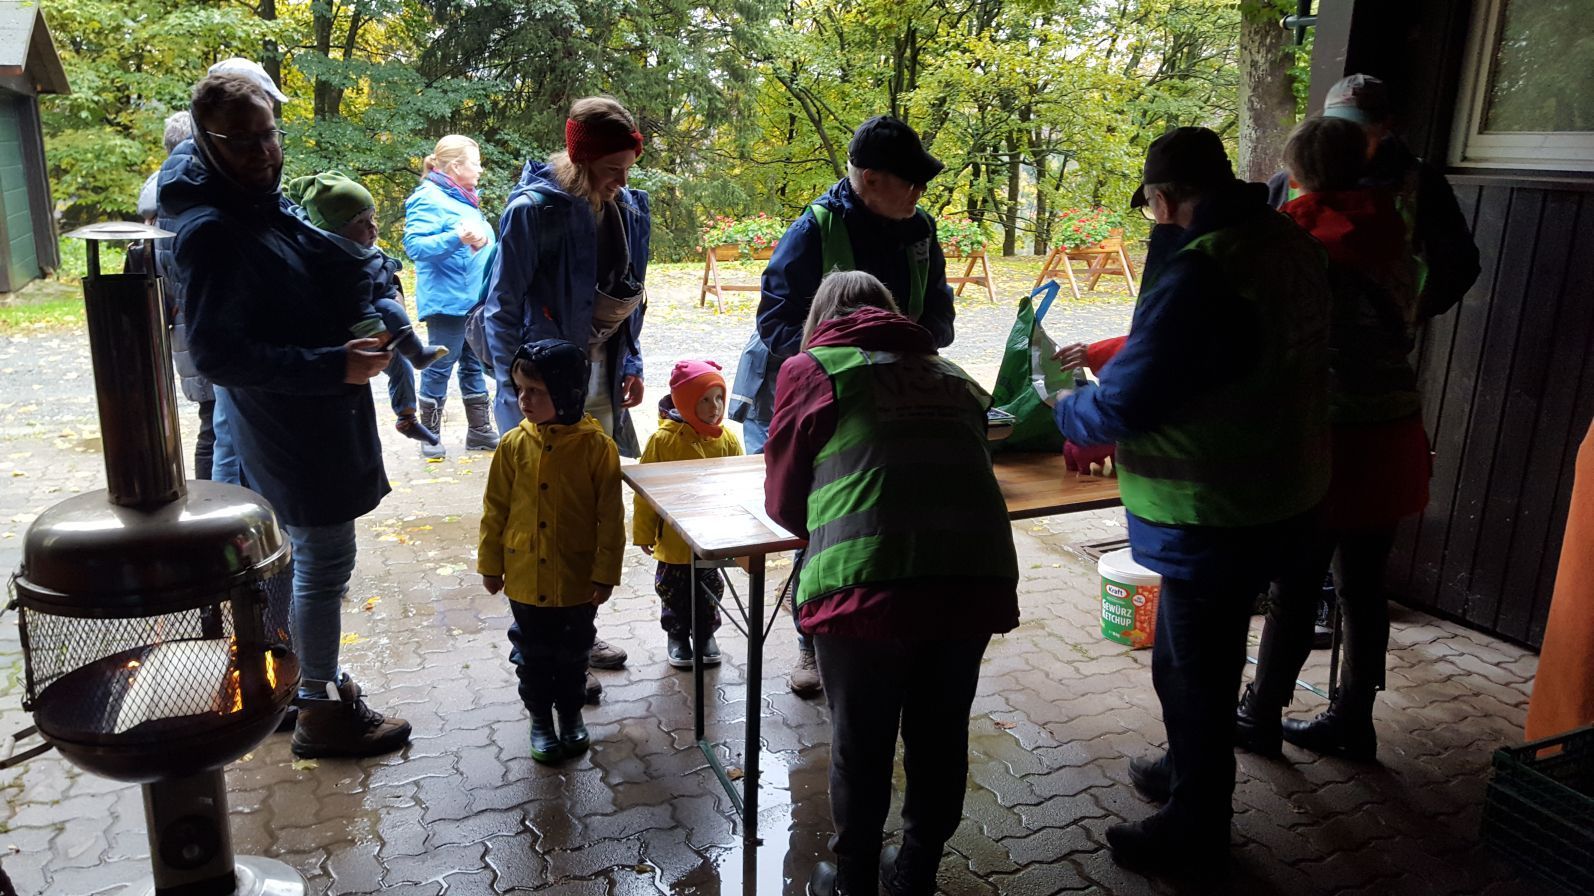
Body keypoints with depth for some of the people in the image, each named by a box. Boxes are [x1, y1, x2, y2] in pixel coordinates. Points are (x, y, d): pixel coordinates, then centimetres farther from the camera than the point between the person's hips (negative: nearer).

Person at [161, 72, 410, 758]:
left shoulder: (267, 203, 7)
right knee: (324, 566, 1)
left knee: (302, 555, 20)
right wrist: (332, 365, -27)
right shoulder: (210, 232, -21)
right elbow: (218, 355, -24)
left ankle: (301, 674, 37)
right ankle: (321, 711, 15)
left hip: (317, 419, 10)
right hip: (295, 433, -10)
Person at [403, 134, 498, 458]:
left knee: (474, 364, 13)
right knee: (440, 366, 0)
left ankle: (479, 429, 22)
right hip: (447, 300, -9)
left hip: (475, 298, 9)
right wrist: (458, 238, -31)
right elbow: (414, 245, -22)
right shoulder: (430, 199, -12)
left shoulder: (464, 199, 15)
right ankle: (430, 434, 12)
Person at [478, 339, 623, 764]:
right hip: (526, 577, 2)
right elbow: (495, 509, 2)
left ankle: (570, 710, 39)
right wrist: (490, 563, 5)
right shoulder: (514, 445, -8)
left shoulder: (596, 446, -16)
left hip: (577, 579, -2)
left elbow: (610, 516, -10)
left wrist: (605, 572, -9)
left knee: (573, 651, 17)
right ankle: (540, 717, 36)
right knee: (533, 653, 16)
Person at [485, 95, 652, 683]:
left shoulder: (630, 208, 4)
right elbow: (502, 306, -12)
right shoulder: (534, 209, -16)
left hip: (602, 380, 6)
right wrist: (517, 389, -13)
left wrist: (632, 364, 9)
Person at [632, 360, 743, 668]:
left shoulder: (727, 439, -8)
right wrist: (644, 533, -6)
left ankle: (706, 633, 38)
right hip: (674, 537, -2)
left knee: (710, 588, 18)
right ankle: (677, 635, 34)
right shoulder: (663, 440, -17)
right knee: (674, 590, 14)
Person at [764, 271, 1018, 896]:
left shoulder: (811, 369, 9)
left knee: (862, 745, 16)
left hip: (868, 584, -4)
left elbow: (782, 501, 12)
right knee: (940, 738, 21)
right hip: (979, 577, 4)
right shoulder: (953, 376, 20)